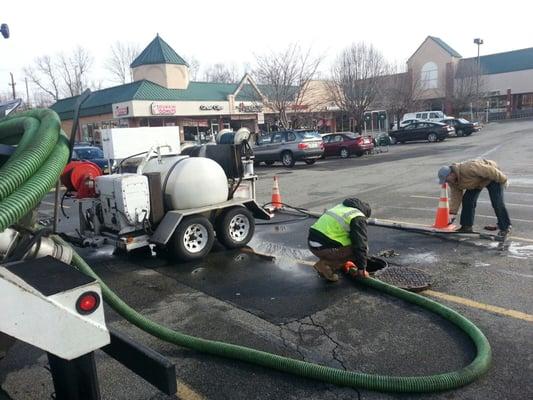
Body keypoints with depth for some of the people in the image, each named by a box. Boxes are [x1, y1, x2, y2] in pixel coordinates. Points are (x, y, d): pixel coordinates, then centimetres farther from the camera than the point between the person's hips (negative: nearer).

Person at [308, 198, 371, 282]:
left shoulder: (341, 207, 25)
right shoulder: (358, 218, -2)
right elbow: (361, 245, -7)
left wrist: (344, 261, 41)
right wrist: (362, 269, 4)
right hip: (324, 248, -9)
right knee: (359, 249, -1)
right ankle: (326, 265, -4)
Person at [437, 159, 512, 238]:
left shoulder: (468, 169, -41)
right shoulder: (453, 182, -14)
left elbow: (488, 170, -34)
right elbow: (455, 196, -7)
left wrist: (503, 180, -21)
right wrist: (452, 212, -12)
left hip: (492, 176, -7)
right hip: (477, 182, 7)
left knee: (497, 202, -12)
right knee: (467, 200, -3)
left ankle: (505, 227, 0)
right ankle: (467, 226, 5)